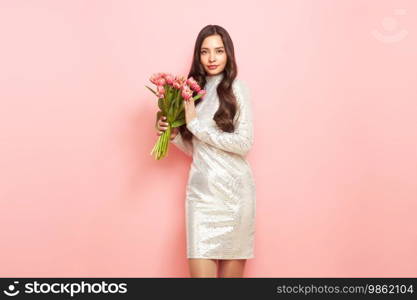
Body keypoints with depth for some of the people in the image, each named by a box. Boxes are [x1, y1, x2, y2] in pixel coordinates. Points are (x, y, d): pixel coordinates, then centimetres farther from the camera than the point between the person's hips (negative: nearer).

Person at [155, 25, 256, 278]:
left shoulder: (236, 87, -2)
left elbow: (245, 143, -12)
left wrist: (195, 124, -11)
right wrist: (174, 134, -2)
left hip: (233, 189, -3)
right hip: (201, 190, 4)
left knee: (232, 269, 7)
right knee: (200, 270, -3)